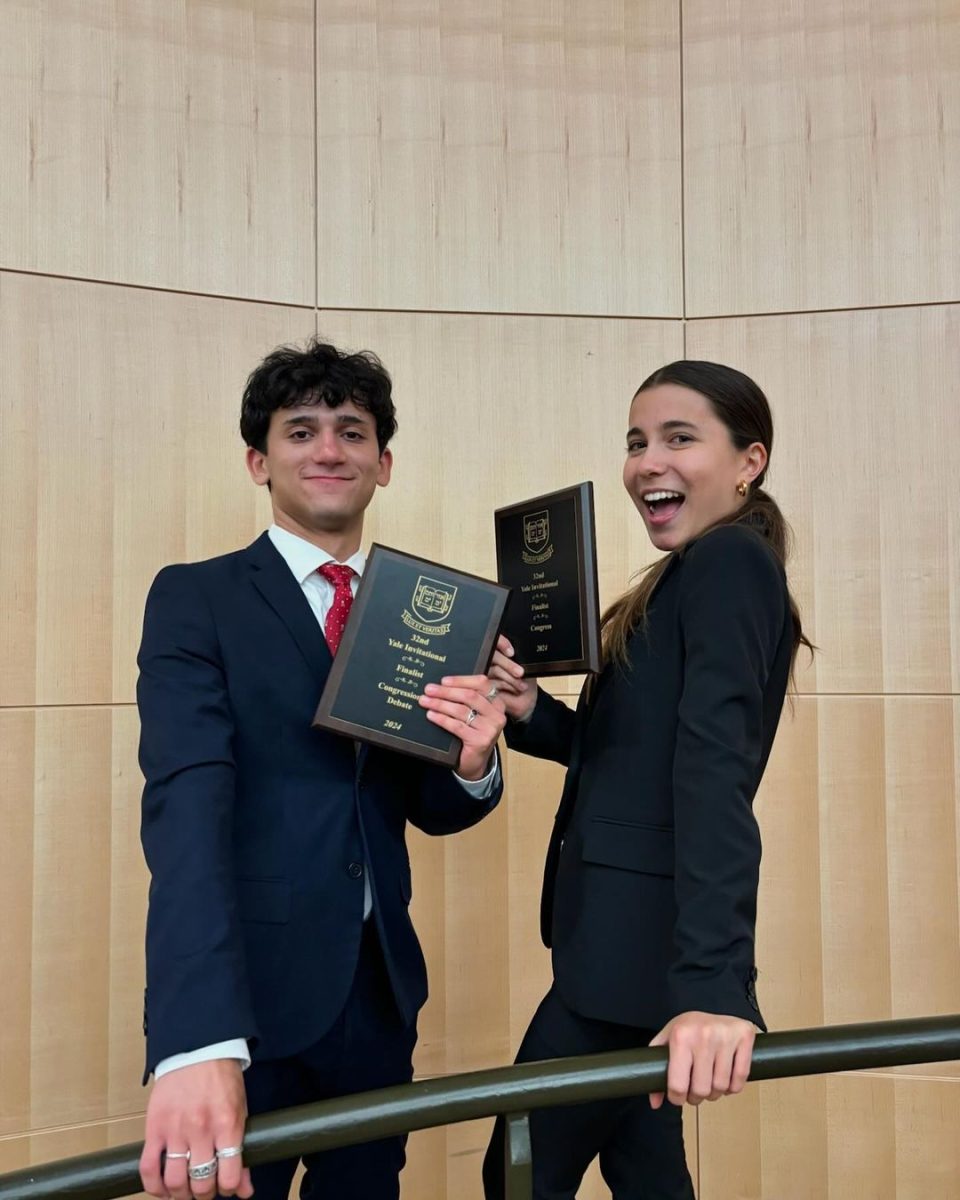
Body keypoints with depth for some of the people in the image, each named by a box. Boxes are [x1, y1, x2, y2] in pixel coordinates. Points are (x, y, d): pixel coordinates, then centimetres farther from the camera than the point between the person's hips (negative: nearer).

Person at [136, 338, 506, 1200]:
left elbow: (429, 810, 11)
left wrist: (473, 762, -15)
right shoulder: (196, 600, -7)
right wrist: (197, 1042, -33)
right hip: (244, 995, -4)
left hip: (379, 990, 4)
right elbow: (187, 804, -20)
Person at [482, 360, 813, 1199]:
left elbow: (713, 771, -28)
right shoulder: (697, 574, 15)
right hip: (636, 930, 10)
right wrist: (532, 713, -2)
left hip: (644, 942, -10)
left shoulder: (728, 562, -15)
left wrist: (714, 986, -35)